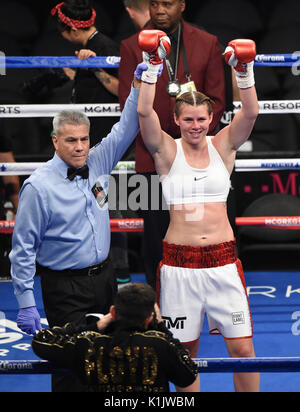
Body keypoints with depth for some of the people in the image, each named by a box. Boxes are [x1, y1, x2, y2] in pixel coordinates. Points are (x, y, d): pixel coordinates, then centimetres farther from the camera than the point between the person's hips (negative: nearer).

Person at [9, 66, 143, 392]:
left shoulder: (98, 163, 1)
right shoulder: (38, 186, -14)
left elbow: (125, 129, 11)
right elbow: (23, 247, -12)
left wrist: (138, 86, -3)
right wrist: (26, 303, -14)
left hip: (104, 277, 6)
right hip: (64, 288, -6)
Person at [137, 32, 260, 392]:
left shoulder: (223, 146, 6)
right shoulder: (167, 151, 2)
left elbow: (250, 112, -9)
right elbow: (144, 112, -12)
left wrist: (244, 71, -22)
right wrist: (153, 65, -19)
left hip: (223, 259, 1)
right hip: (179, 262, -1)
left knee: (242, 347, -1)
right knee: (185, 349, 6)